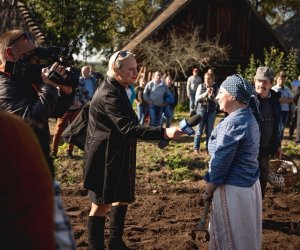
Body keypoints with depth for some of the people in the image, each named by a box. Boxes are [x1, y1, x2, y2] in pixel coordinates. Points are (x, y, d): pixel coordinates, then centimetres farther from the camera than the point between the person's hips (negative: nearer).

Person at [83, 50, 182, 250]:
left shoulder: (117, 90, 10)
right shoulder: (109, 95, -23)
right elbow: (128, 128, -34)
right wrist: (164, 133, -42)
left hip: (118, 156, 10)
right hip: (106, 158, -10)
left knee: (123, 197, 16)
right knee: (102, 204, -3)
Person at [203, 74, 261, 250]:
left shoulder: (232, 123, -22)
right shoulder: (249, 117, 8)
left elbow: (221, 160, -19)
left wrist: (209, 189, -7)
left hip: (233, 188, -9)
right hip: (249, 183, 9)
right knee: (244, 234, 20)